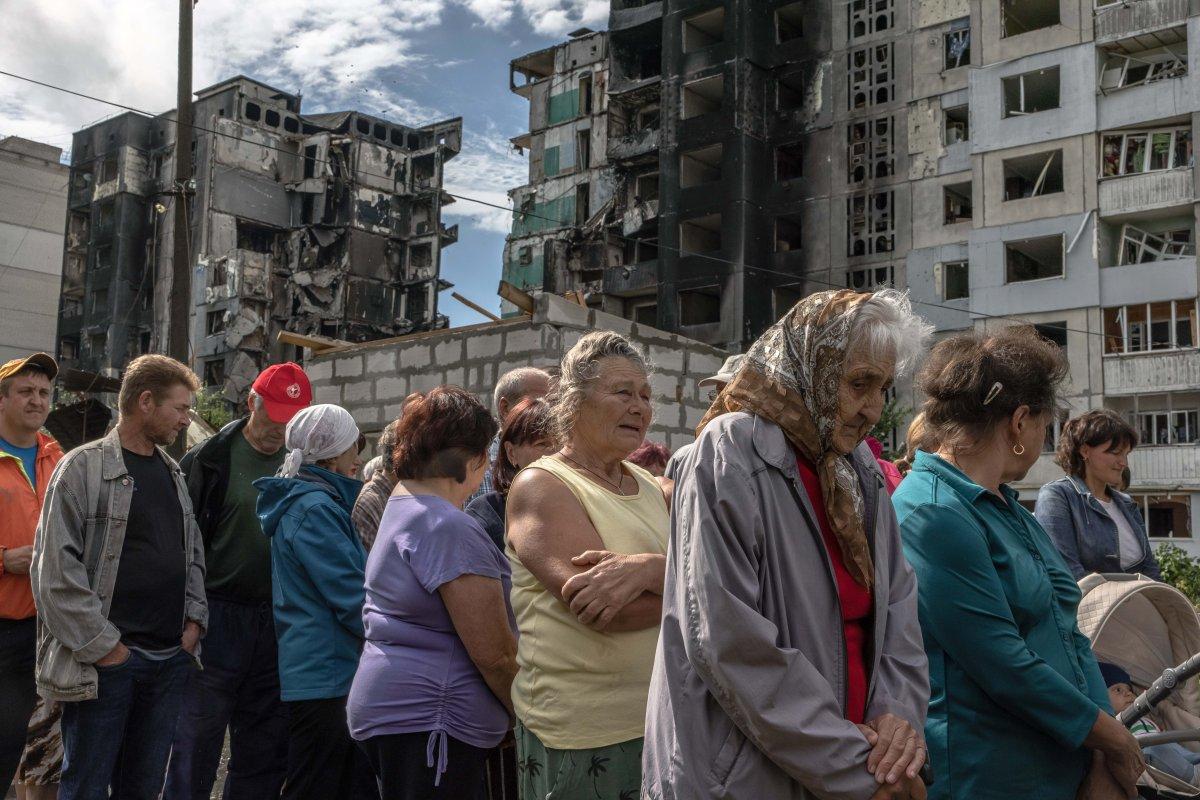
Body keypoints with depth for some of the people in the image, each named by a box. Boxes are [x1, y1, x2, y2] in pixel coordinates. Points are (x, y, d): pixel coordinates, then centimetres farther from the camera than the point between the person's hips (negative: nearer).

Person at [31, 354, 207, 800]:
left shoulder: (174, 474, 15)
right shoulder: (84, 467, -7)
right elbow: (55, 569, -12)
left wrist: (194, 619, 7)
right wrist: (102, 644, -13)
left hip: (171, 659, 6)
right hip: (107, 661, -6)